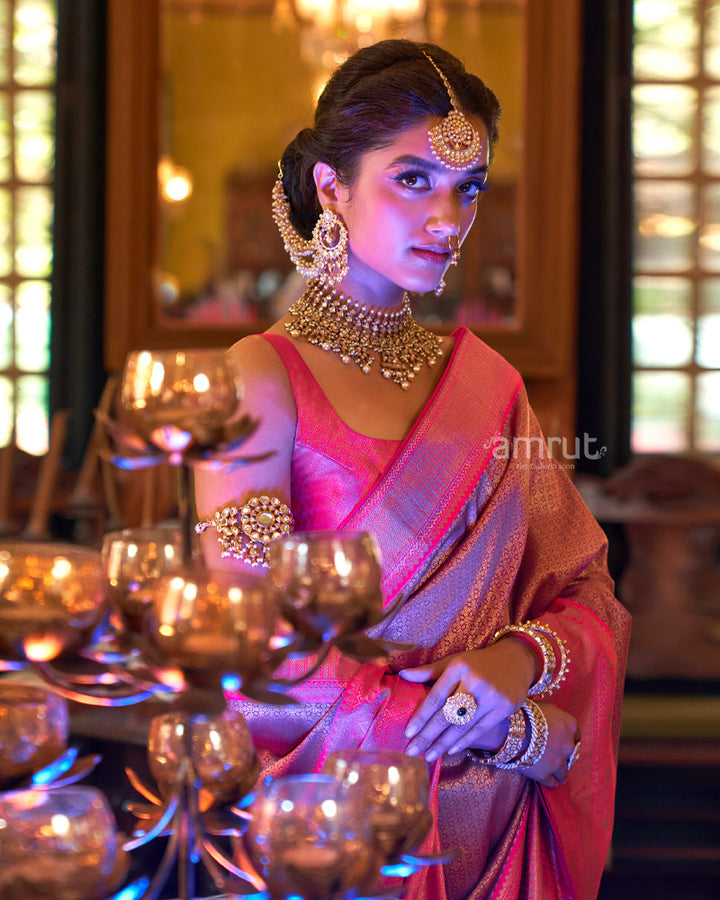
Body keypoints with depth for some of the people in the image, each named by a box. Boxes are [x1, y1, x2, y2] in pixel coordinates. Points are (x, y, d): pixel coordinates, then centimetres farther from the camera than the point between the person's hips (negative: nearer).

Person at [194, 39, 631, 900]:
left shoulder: (485, 379, 5)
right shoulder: (263, 376, -11)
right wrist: (529, 733, -14)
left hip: (496, 830, 5)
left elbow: (589, 602, 7)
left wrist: (522, 659, -16)